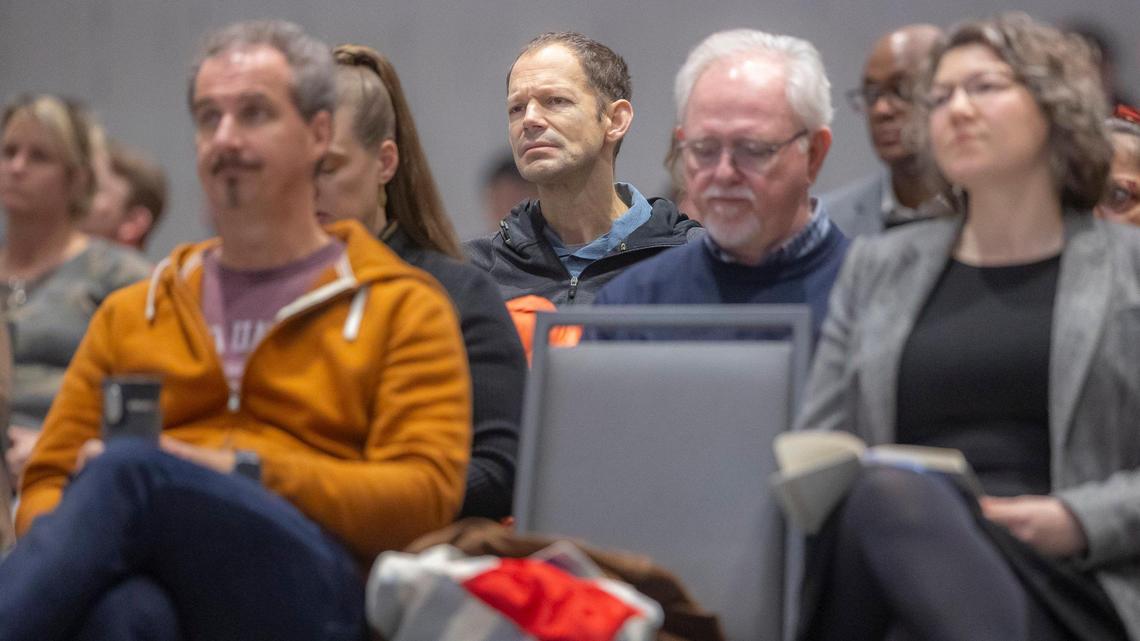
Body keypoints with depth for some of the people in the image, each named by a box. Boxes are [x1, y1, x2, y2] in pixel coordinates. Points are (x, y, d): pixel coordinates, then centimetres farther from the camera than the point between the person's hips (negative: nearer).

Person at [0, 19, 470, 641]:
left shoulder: (402, 309, 18)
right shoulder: (129, 314, 30)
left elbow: (425, 492, 4)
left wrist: (240, 472, -10)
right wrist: (63, 544, -2)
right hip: (152, 577, 3)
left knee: (131, 471, -36)